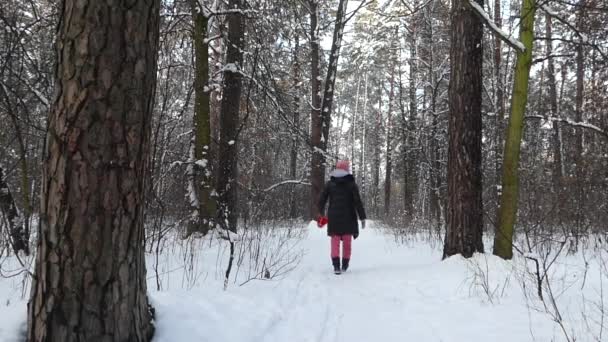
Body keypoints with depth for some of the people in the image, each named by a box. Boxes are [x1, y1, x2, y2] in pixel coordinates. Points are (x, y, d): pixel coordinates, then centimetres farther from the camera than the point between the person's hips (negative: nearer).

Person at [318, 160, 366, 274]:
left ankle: (336, 266, -14)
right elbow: (357, 202, -9)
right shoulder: (351, 184, -4)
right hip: (348, 218, -1)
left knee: (335, 241, 1)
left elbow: (322, 200, 6)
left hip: (334, 217, 1)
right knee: (347, 242, 12)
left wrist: (321, 212, 22)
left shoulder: (330, 184, 2)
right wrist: (362, 217, -5)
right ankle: (345, 265, 18)